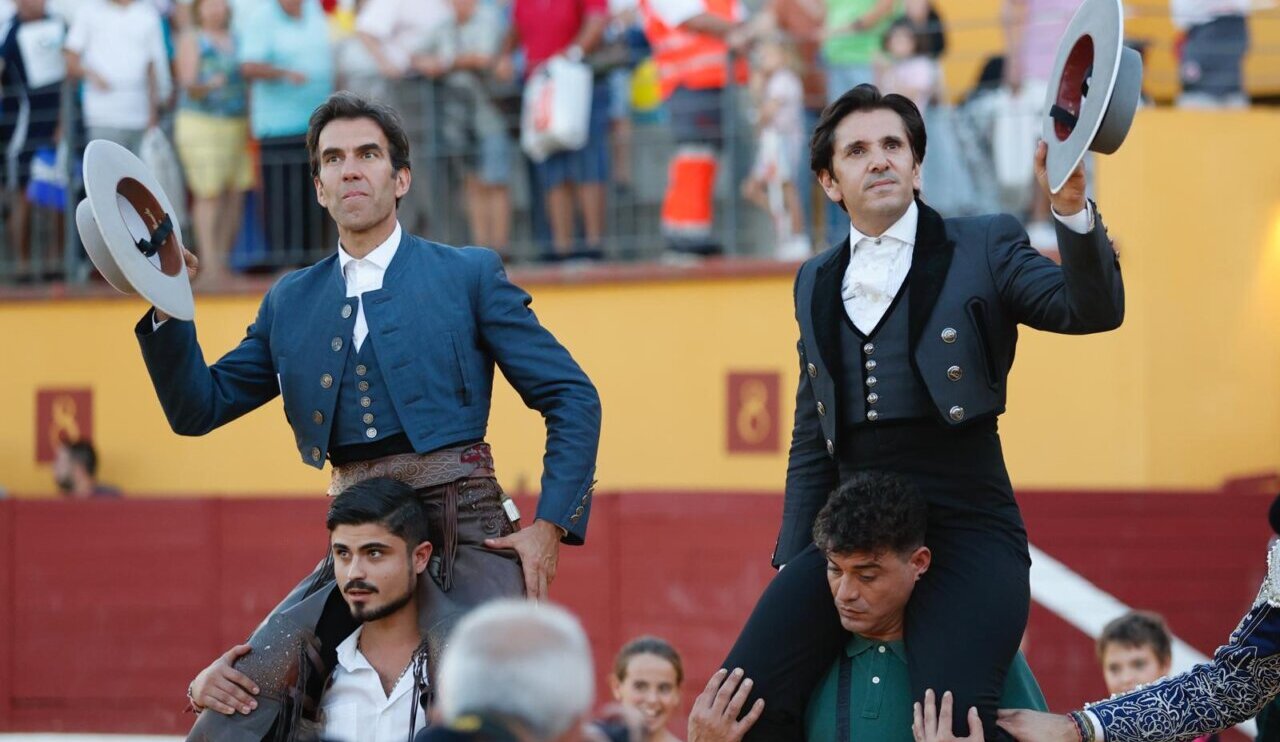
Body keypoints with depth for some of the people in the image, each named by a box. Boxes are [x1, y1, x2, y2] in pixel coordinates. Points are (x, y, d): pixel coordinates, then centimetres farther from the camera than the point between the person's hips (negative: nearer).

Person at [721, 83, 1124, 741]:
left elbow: (1093, 309, -9)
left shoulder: (981, 249, 7)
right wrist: (794, 563, 17)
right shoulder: (816, 284, 20)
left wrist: (1072, 209, -26)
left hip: (967, 533, -4)